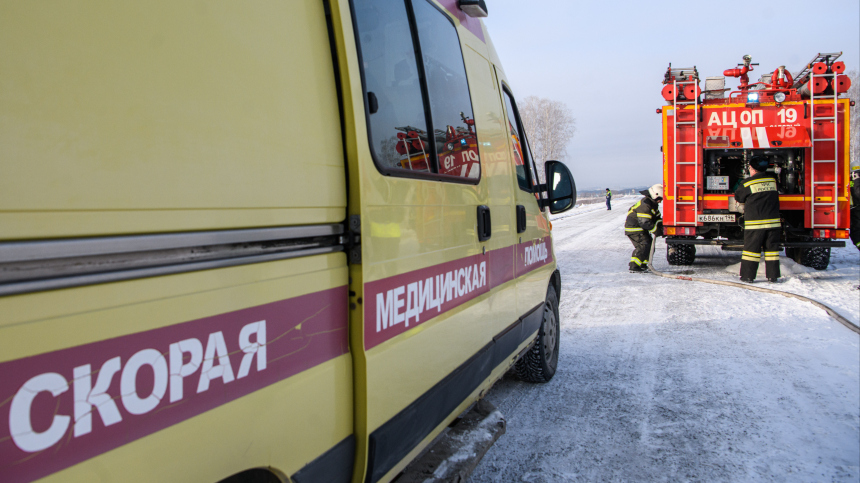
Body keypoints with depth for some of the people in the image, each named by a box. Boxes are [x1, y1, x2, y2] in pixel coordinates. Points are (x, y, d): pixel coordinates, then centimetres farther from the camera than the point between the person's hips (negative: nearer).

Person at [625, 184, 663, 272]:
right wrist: (656, 231, -21)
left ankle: (643, 265, 24)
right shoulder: (645, 205, -25)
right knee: (643, 246, -18)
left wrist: (661, 226, 1)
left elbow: (657, 217, 19)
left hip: (641, 229, 11)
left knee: (650, 244, 12)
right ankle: (634, 266, -17)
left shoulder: (653, 204, 10)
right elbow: (645, 222, -28)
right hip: (634, 228, -11)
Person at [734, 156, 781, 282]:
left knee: (751, 248, 2)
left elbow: (738, 197, 6)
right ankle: (773, 275, 11)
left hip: (755, 223, -4)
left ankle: (747, 276, 3)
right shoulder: (772, 181, 7)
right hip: (773, 222, 4)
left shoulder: (747, 183, -7)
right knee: (772, 248, 9)